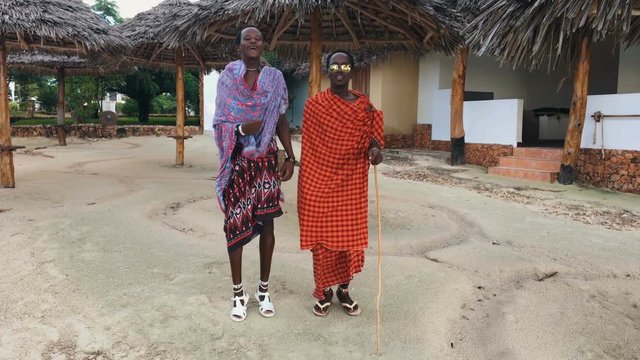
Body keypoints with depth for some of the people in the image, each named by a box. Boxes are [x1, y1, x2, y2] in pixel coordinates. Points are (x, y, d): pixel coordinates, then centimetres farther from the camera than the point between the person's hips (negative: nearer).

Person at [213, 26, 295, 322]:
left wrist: (290, 157, 1)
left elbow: (281, 121, 7)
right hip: (237, 161, -1)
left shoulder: (275, 78, 4)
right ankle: (238, 292, 16)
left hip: (266, 160, 1)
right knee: (235, 222, 2)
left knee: (266, 222, 4)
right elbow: (219, 122, 0)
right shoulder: (227, 77, 1)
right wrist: (241, 129, -20)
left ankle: (264, 289, 19)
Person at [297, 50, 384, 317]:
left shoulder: (364, 104, 5)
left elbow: (371, 135, 8)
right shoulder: (314, 105, 0)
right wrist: (307, 186, -2)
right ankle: (324, 291, 21)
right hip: (321, 182, -2)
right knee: (322, 237, 4)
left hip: (352, 183, 2)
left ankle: (344, 289, 26)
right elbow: (309, 146, 1)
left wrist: (375, 149, -17)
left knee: (350, 236, 8)